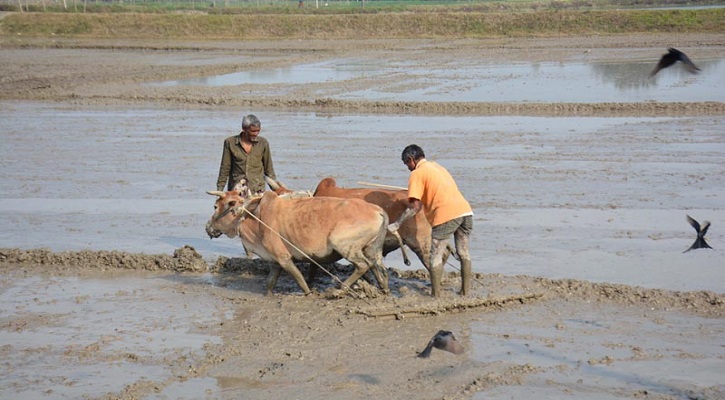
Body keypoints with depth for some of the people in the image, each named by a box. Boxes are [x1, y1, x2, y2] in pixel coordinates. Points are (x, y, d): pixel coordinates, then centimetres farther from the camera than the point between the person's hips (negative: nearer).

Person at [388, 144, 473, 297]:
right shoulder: (436, 166, 25)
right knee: (464, 253, 17)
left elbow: (415, 206, -5)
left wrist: (397, 224, 1)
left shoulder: (417, 174, 2)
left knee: (436, 256, 3)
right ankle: (466, 291, 22)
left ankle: (436, 295, 5)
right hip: (465, 210, 7)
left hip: (446, 215, -7)